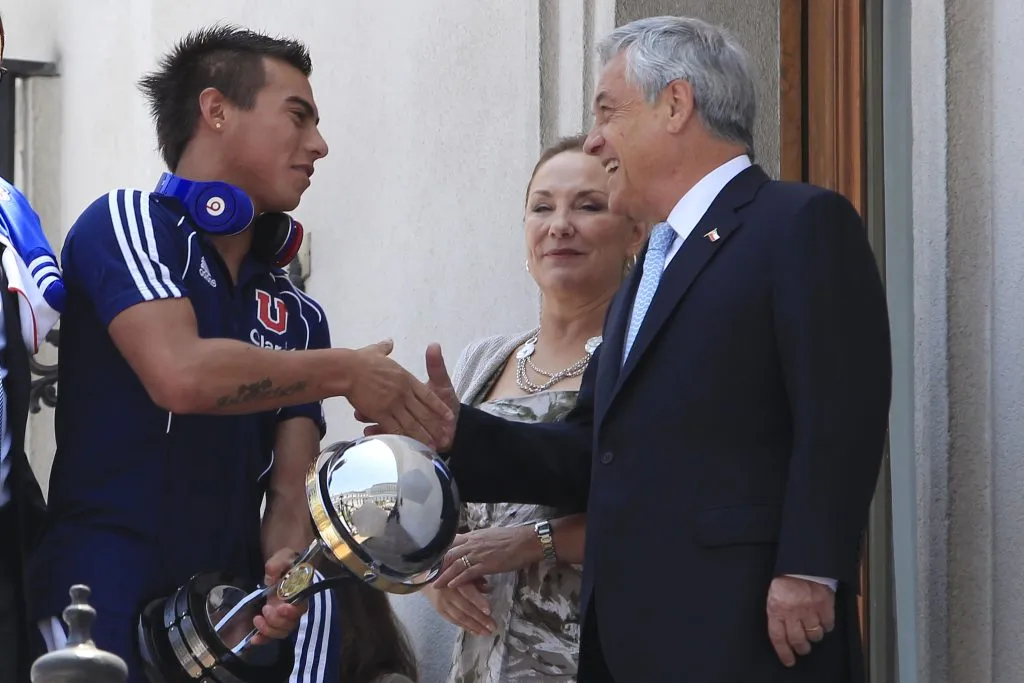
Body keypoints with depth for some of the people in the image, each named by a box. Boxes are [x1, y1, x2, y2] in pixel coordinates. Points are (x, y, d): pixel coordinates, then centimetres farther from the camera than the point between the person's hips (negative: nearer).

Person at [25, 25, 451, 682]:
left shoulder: (298, 315, 14)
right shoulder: (125, 222, -3)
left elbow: (289, 493, 7)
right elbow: (181, 375, -20)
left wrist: (288, 567, -14)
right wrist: (346, 373, -10)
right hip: (105, 596, -6)